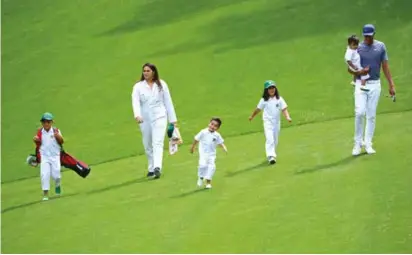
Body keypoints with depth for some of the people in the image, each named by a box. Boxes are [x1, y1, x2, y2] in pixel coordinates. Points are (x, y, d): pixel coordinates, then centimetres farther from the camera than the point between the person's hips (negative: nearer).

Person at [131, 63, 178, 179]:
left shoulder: (161, 85, 5)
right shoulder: (138, 86, 2)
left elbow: (168, 101, 8)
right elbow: (135, 102, -11)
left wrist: (172, 119, 8)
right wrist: (137, 115, -29)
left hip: (159, 117, -2)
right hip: (145, 119, 2)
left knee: (158, 143, -16)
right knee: (148, 146, 9)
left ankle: (157, 168, -30)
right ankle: (151, 169, 23)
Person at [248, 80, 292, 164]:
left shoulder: (279, 99, 3)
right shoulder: (264, 100, 0)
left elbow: (284, 109, -2)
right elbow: (258, 109, 13)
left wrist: (287, 117, -19)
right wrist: (252, 116, 24)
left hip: (277, 122, 3)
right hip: (268, 122, -3)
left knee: (275, 141, 12)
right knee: (270, 139, -17)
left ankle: (272, 154, 31)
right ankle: (271, 156, -25)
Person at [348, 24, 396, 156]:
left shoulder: (381, 46, 4)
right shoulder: (358, 48, -1)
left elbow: (385, 66, 6)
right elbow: (349, 69, 3)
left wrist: (391, 84, 0)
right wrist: (358, 72, -19)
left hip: (375, 84, 2)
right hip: (361, 84, -2)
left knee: (371, 115, 3)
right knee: (360, 113, -14)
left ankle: (368, 144, 9)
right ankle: (358, 143, -2)